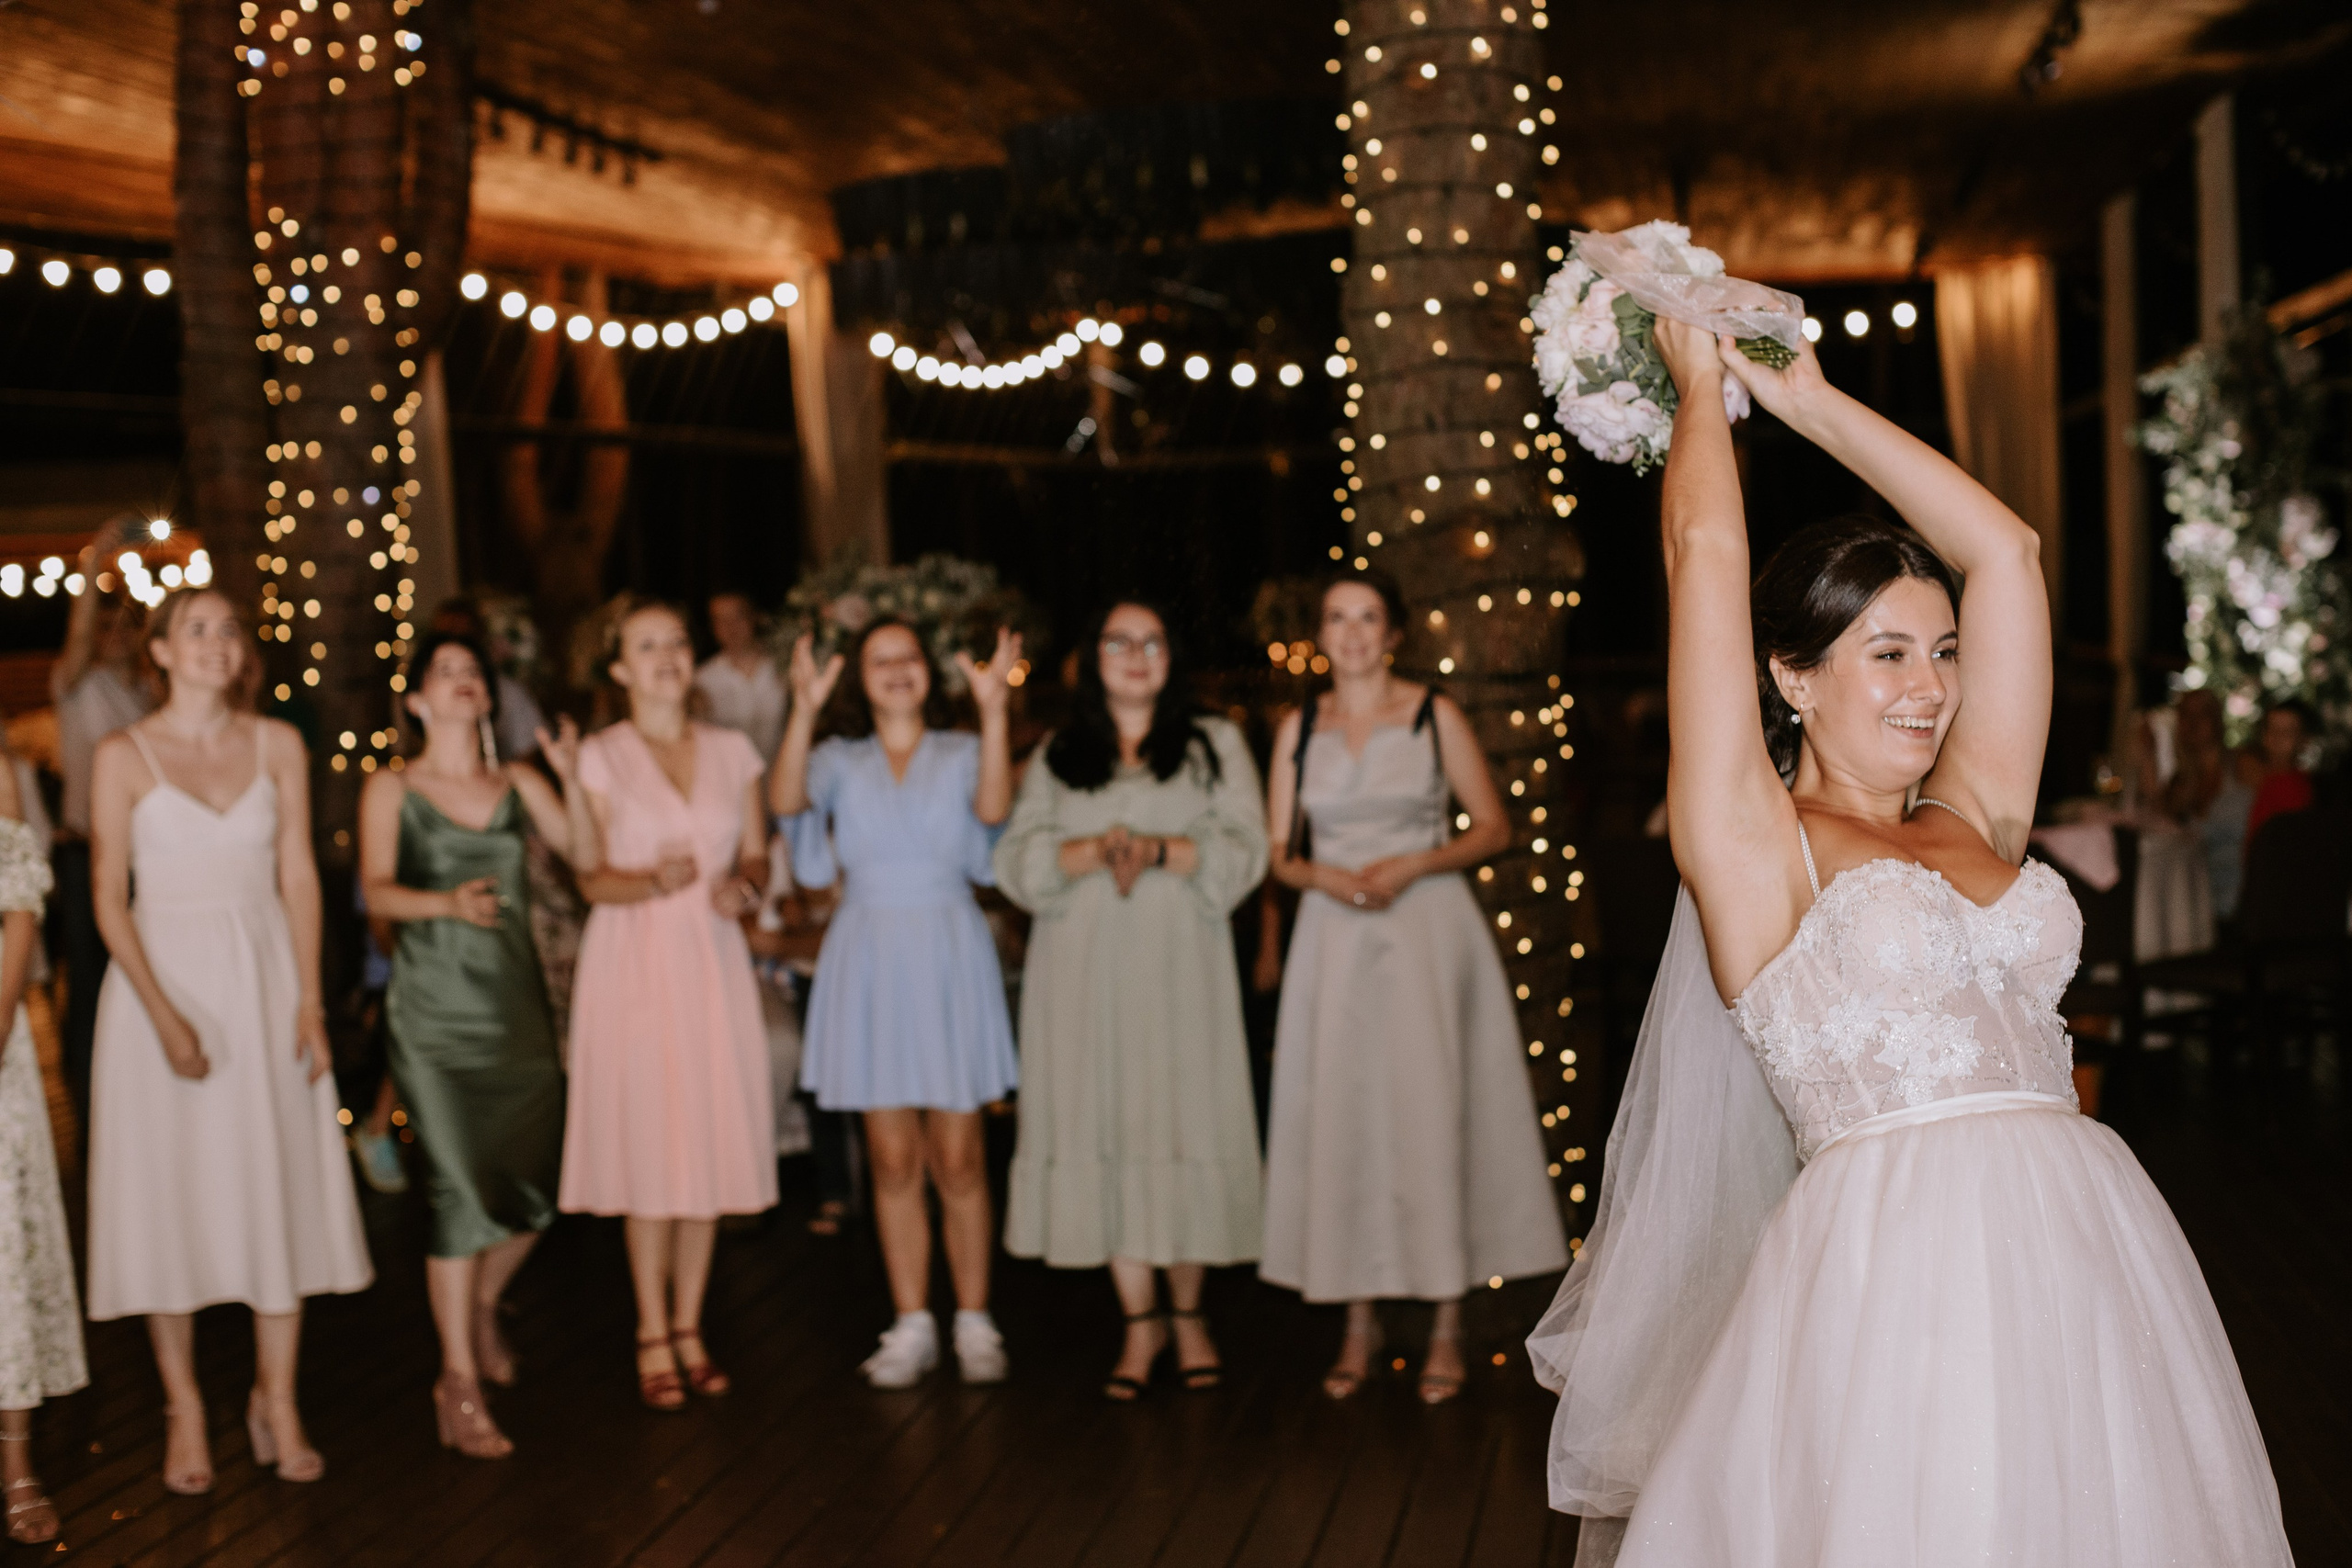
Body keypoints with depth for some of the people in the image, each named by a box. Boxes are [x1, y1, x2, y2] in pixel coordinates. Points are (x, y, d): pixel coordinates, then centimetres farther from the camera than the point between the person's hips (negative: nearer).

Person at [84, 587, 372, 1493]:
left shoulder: (277, 746, 4)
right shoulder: (124, 757, -4)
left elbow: (299, 877, 4)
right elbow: (110, 899, -6)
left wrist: (310, 1000, -4)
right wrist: (165, 1015, -15)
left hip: (264, 980, 2)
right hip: (163, 976, -2)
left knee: (279, 1189, 4)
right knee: (170, 1194, 3)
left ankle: (277, 1401, 15)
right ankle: (184, 1409, 14)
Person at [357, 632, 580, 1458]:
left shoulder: (519, 782, 11)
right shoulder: (392, 787, 4)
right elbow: (377, 891, -10)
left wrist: (576, 776, -15)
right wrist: (449, 901, -27)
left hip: (516, 1001, 4)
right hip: (435, 1008, -4)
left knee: (536, 1183, 5)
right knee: (463, 1185, -10)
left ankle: (481, 1306, 35)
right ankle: (460, 1383, -2)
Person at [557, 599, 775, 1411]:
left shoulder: (732, 751, 9)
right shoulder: (599, 758, 0)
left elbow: (757, 853, 12)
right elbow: (592, 879, -1)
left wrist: (743, 884, -10)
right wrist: (652, 883, -20)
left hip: (714, 958, 3)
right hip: (634, 958, -3)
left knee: (709, 1144, 4)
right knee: (648, 1145, -3)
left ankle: (689, 1327, 16)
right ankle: (652, 1336, 8)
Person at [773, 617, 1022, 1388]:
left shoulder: (960, 752, 6)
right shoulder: (839, 760, 8)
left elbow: (993, 808, -16)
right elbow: (787, 798, -13)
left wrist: (992, 708, -23)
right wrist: (805, 708, -24)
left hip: (950, 957, -1)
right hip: (868, 963, 1)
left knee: (958, 1158, 2)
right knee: (893, 1158, 5)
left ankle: (974, 1321, 13)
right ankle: (912, 1325, 14)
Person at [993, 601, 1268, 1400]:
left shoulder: (1214, 746, 12)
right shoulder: (1054, 758, 15)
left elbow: (1245, 850, -1)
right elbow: (1017, 860, 2)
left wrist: (1160, 850, -17)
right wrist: (1095, 851, -16)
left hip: (1179, 966, -1)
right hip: (1083, 969, 1)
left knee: (1184, 1124, -3)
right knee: (1103, 1130, -3)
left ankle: (1187, 1312, 12)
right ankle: (1140, 1321, 6)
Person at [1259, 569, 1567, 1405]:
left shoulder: (1435, 715, 2)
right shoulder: (1299, 728, 9)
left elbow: (1493, 826, 2)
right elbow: (1278, 853, 11)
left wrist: (1414, 865, -12)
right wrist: (1324, 877, -10)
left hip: (1427, 930, -2)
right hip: (1335, 937, 3)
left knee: (1432, 1111, -5)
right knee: (1340, 1116, 1)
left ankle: (1447, 1326, 4)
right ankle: (1359, 1321, 13)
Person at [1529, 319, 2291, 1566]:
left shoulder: (1975, 827, 17)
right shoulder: (1754, 845, 3)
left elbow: (2006, 548, 21)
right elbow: (1705, 552, 3)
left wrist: (1808, 400, 27)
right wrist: (1701, 385, 20)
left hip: (2092, 1263, 5)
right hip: (1893, 1270, -5)